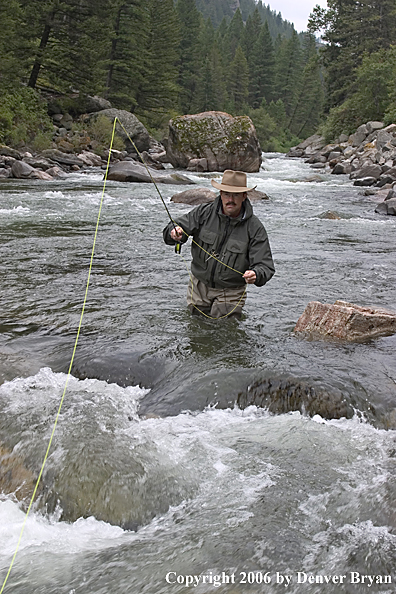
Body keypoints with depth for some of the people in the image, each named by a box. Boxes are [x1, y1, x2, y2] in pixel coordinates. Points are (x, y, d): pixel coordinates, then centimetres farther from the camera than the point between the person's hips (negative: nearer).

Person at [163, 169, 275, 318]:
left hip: (230, 293, -3)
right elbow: (171, 229, -5)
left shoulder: (255, 228, -15)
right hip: (199, 286, 3)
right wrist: (175, 233, -30)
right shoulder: (204, 213, -8)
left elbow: (266, 266, -18)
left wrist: (255, 275, -41)